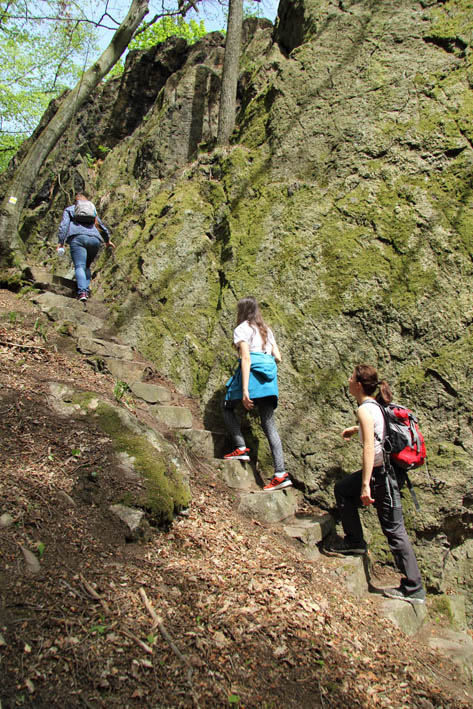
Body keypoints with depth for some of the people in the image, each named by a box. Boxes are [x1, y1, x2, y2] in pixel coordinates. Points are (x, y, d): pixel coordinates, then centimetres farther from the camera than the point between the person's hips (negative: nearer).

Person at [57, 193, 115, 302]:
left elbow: (64, 225, 7)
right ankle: (87, 288, -3)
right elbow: (103, 227, 42)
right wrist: (107, 241, 57)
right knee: (86, 266, 18)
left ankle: (82, 292, -35)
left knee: (80, 266, -14)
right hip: (95, 239, 3)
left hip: (78, 237, -3)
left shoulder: (69, 209, 23)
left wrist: (61, 242, 2)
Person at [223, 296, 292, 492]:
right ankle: (280, 473, -4)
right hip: (270, 375, 6)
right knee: (269, 423, 3)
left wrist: (245, 390, -17)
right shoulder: (266, 330, 22)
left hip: (252, 370, -6)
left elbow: (246, 358, -11)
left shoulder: (242, 329, 2)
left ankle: (241, 448, 0)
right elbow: (278, 358, 17)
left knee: (227, 407, 16)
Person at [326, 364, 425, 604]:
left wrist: (365, 485, -28)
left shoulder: (365, 408, -19)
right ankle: (354, 540, 30)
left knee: (394, 530, 0)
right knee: (342, 489, 22)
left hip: (382, 474, -10)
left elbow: (369, 447, -26)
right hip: (386, 469, 10)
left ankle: (414, 589, 11)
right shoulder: (375, 405, 8)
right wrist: (355, 429, 41)